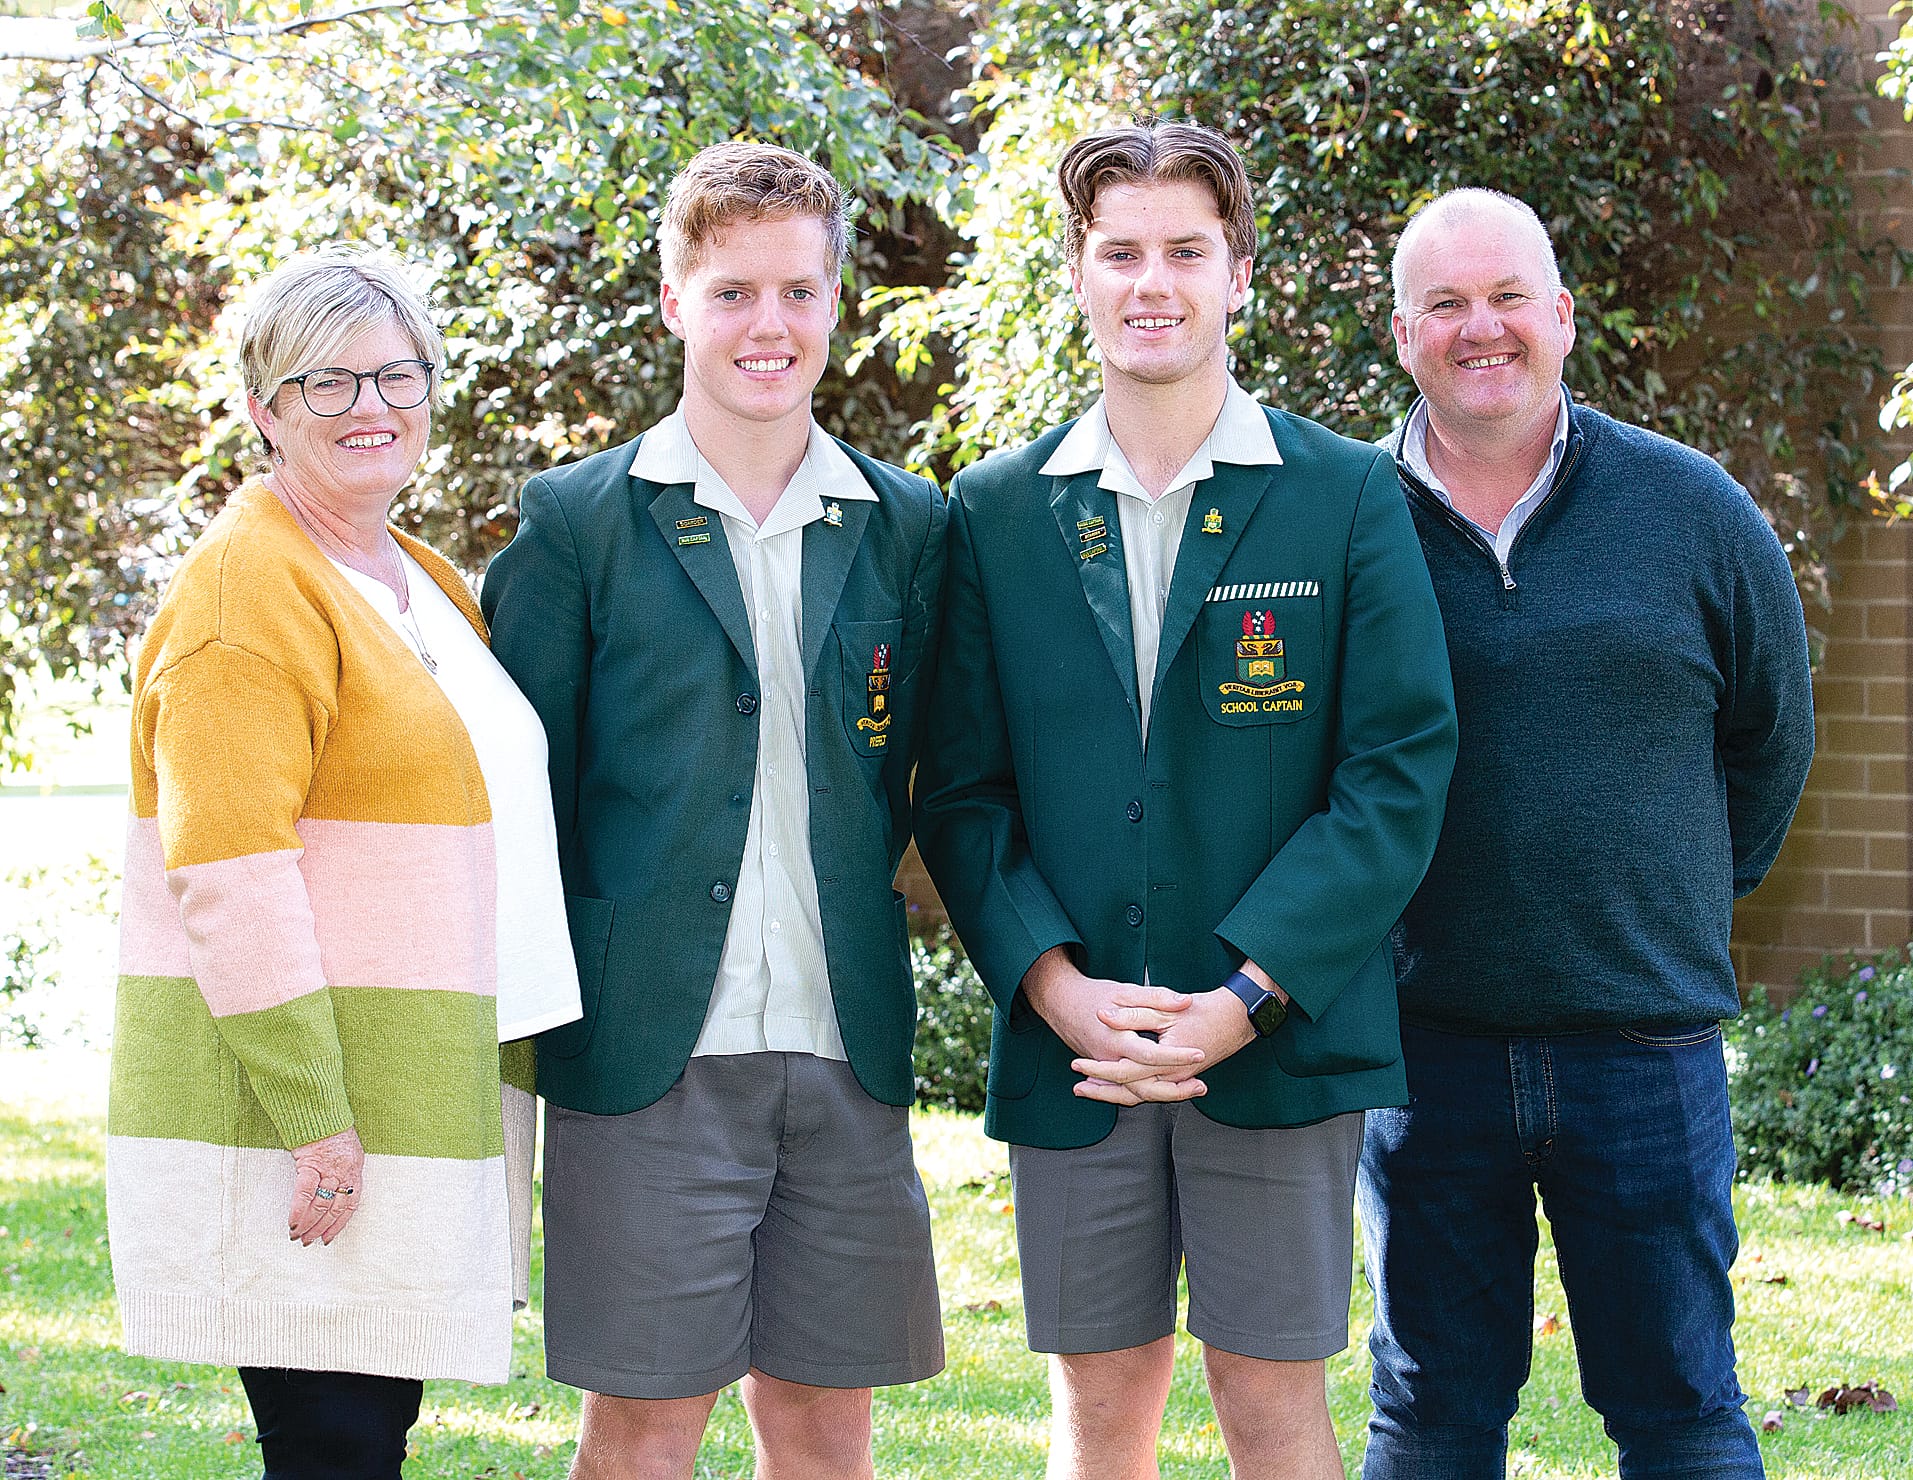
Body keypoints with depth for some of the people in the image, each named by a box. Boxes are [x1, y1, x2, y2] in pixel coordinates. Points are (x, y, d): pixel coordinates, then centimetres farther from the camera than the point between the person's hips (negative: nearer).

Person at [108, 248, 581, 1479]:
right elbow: (227, 870, -19)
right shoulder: (248, 586, -11)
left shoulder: (426, 582, 18)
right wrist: (309, 1116, -22)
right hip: (290, 1100, -9)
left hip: (410, 1090, 9)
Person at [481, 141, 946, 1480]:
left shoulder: (907, 528, 9)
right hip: (650, 1054, -3)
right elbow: (522, 796, 1)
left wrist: (857, 917, 7)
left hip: (847, 1055, 3)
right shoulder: (579, 520, 1)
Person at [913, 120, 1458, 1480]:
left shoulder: (1347, 496, 0)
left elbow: (1399, 770, -5)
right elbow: (961, 789, 6)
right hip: (1068, 1045, 2)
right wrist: (1054, 985, -10)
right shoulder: (997, 512, 7)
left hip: (1280, 1042, -2)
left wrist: (1245, 998, -13)